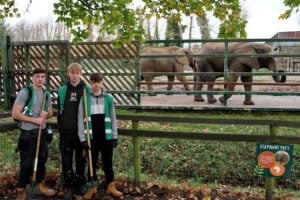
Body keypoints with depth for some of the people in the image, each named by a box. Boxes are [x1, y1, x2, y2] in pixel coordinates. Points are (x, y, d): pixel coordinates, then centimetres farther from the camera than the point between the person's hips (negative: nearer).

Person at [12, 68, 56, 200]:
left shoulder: (47, 94, 7)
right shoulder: (25, 92, -12)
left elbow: (51, 113, 16)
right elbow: (15, 114, -15)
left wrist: (46, 115, -8)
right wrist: (34, 120, -18)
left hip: (42, 132, 6)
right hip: (27, 133, -6)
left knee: (42, 160, 15)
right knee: (26, 163, 1)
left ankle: (40, 184, 33)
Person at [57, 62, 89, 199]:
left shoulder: (86, 89, 1)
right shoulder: (62, 90, 7)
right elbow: (59, 110, 12)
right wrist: (60, 126, 10)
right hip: (66, 130, 1)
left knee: (81, 157, 9)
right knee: (66, 158, 2)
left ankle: (80, 183, 22)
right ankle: (68, 186, 12)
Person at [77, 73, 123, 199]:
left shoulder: (109, 98, 2)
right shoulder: (84, 99, 0)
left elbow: (113, 119, 6)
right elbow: (80, 120, 0)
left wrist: (115, 136, 3)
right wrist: (83, 138, -5)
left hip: (106, 136, 1)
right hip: (91, 137, 0)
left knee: (108, 162, 9)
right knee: (92, 163, 10)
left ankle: (111, 186, 22)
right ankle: (91, 187, 23)